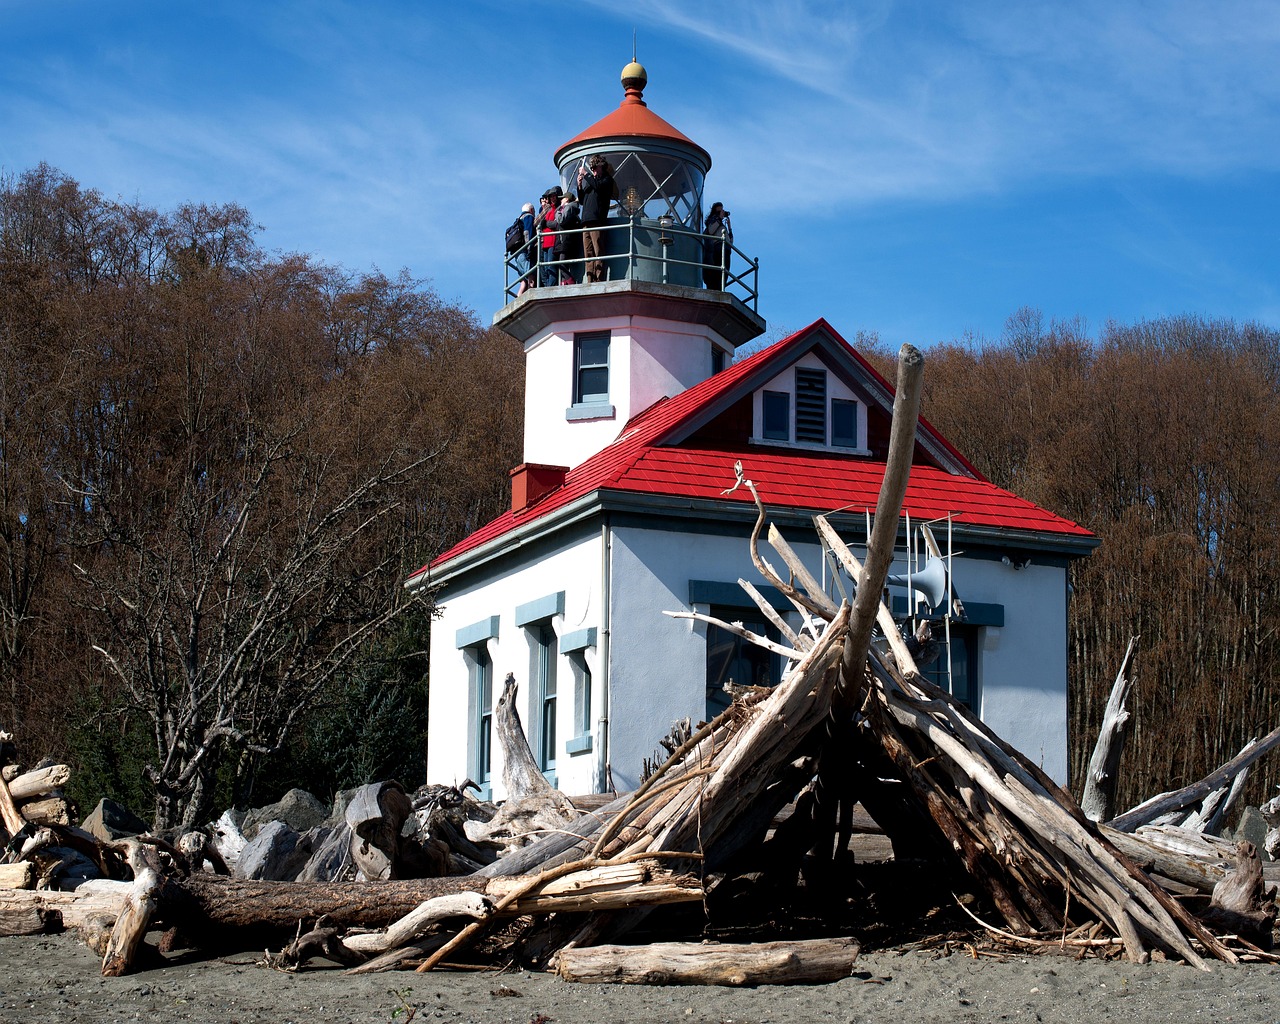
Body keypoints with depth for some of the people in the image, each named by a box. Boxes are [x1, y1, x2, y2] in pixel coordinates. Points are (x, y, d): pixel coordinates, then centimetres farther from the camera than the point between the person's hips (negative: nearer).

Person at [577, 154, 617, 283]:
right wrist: (579, 186, 12)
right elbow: (582, 201, 28)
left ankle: (599, 280, -20)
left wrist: (585, 174, -4)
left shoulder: (607, 179, 8)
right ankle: (590, 282, -4)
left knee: (598, 252, -14)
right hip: (586, 221, 7)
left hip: (597, 220, -7)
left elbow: (598, 185, -14)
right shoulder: (590, 181, 28)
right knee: (588, 253, 0)